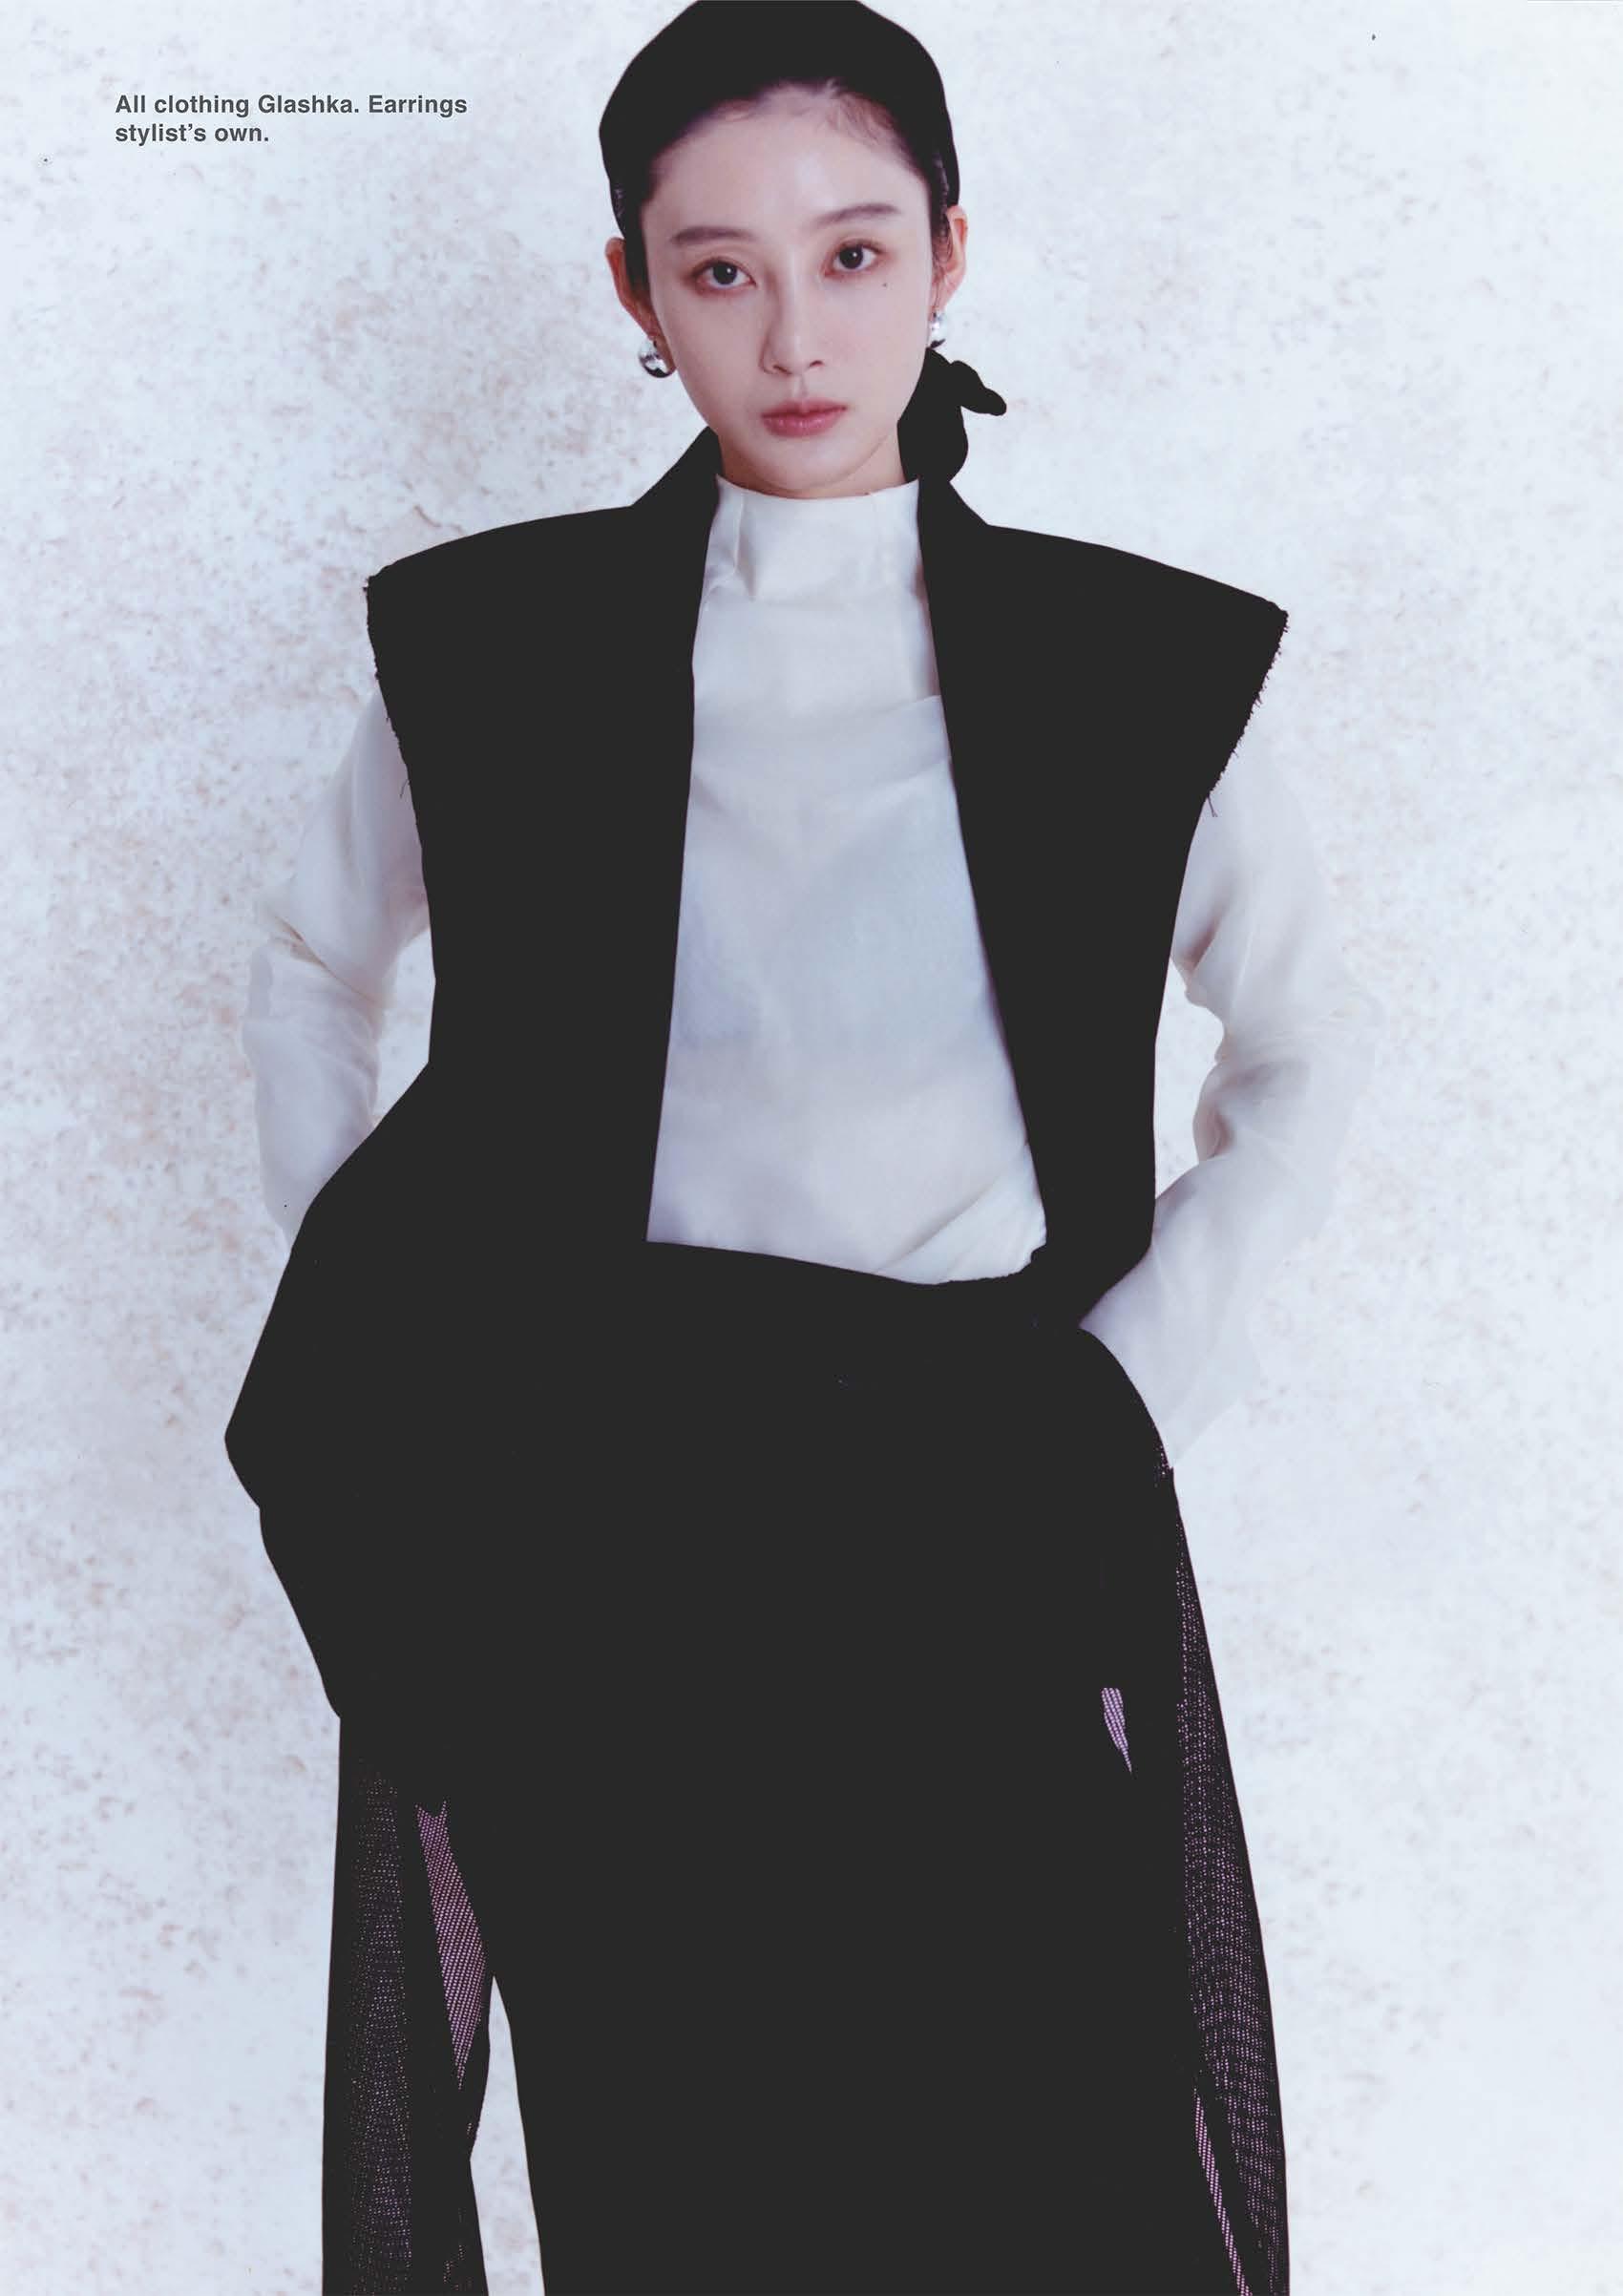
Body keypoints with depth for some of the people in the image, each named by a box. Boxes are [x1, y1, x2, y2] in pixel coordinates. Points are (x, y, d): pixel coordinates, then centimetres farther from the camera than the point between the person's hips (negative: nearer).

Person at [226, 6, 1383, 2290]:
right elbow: (314, 968, 15)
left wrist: (1137, 1393, 0)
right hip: (585, 1545, 1)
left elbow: (1306, 1051, 10)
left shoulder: (1139, 668, -4)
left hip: (982, 1529, 0)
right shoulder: (492, 644, -1)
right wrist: (373, 1315, 5)